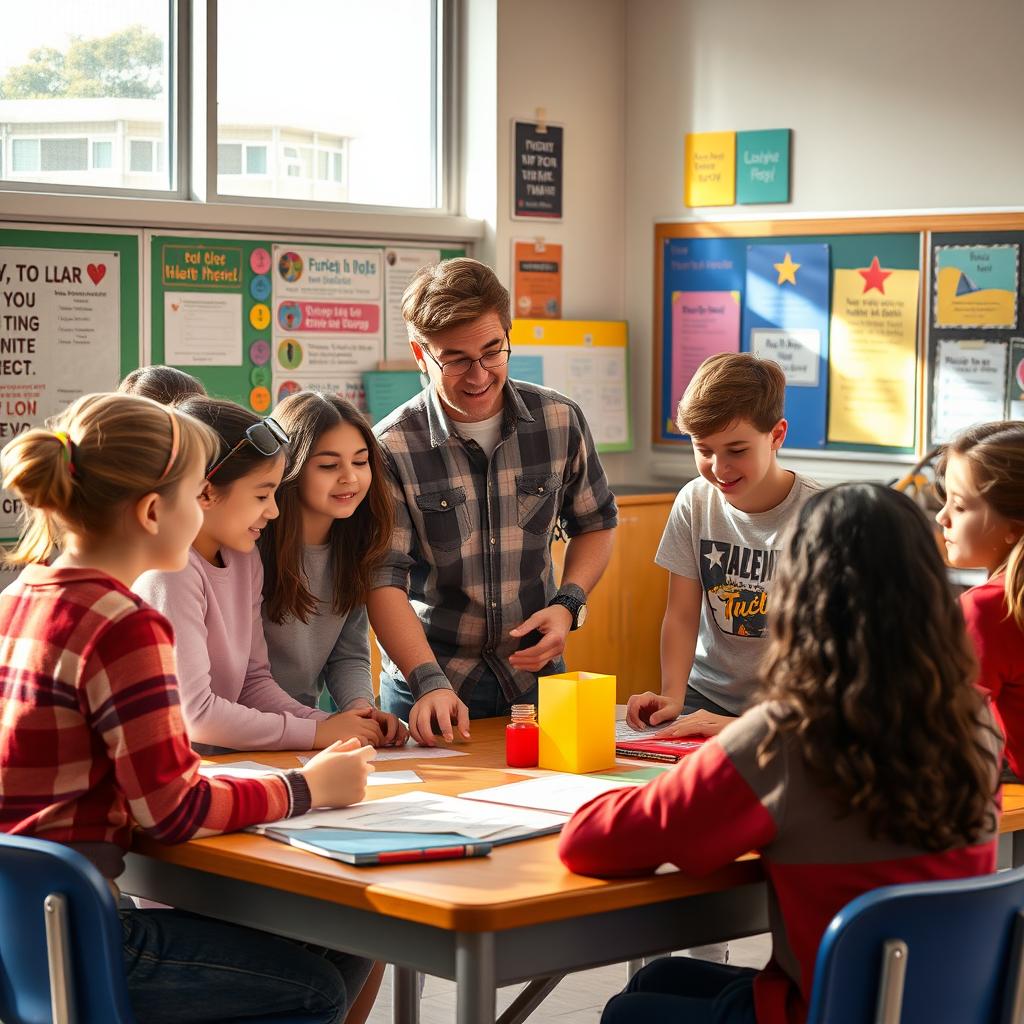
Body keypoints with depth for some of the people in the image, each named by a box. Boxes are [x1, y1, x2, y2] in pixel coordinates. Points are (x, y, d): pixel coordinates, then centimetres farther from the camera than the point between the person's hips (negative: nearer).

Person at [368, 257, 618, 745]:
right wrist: (429, 683, -30)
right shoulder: (391, 448, -14)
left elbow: (594, 524, 12)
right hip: (428, 689, -3)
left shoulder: (561, 421, -4)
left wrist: (567, 604, -6)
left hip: (535, 675, 3)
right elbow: (383, 580, -18)